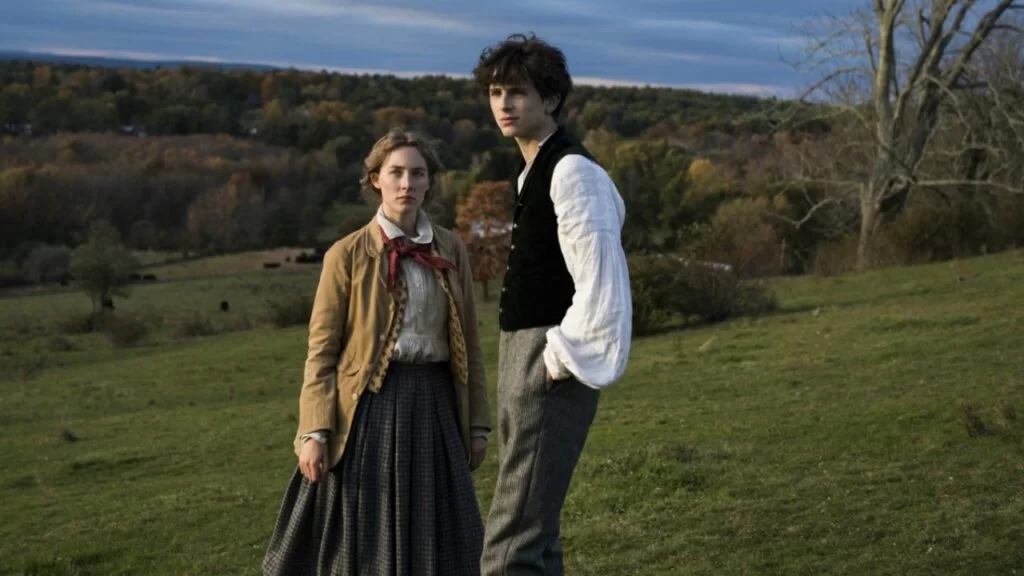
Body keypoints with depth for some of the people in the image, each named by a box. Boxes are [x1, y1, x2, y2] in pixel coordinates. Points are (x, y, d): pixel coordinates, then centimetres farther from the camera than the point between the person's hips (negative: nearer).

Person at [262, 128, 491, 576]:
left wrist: (477, 422, 8)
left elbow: (469, 345, 11)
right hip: (369, 407, -3)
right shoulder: (348, 254, -3)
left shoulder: (451, 251, 7)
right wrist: (314, 430, -11)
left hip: (434, 407, 3)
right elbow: (321, 350, -3)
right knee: (361, 538, 4)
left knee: (436, 540, 8)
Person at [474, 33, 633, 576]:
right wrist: (520, 364, 17)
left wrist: (562, 359, -17)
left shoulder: (571, 170, -14)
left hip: (549, 365, -10)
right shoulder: (533, 169, 16)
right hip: (522, 356, 10)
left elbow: (600, 277, -22)